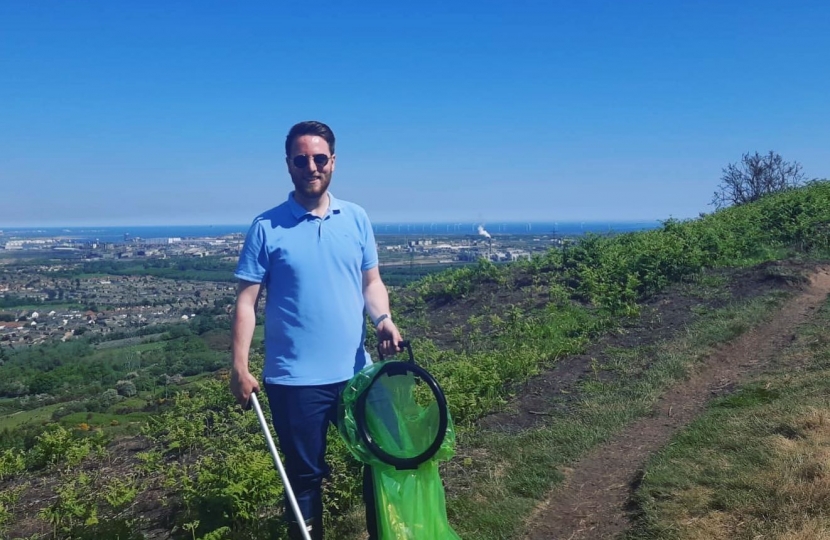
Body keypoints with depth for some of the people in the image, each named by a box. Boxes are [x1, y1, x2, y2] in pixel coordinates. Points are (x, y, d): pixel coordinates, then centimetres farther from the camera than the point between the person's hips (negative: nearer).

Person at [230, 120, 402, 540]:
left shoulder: (356, 218, 4)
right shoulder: (267, 227, -5)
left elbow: (371, 281, 9)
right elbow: (246, 301, -6)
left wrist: (382, 318, -11)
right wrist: (239, 367, -12)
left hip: (355, 372, 3)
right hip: (294, 379, -3)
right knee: (305, 475, 12)